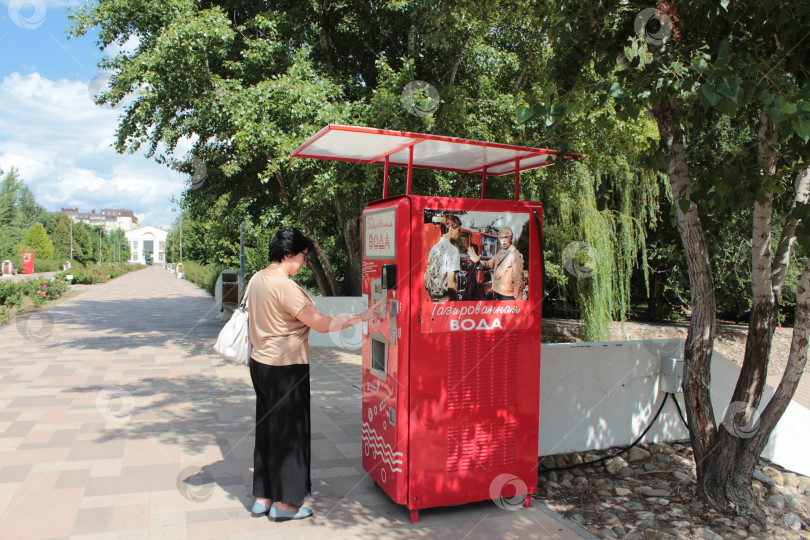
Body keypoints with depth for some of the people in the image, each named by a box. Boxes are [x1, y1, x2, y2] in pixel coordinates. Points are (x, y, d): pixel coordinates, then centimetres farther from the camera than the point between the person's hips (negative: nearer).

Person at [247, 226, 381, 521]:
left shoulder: (257, 279, 6)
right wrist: (361, 317, -14)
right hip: (286, 368, -9)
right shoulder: (285, 287, -22)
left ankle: (262, 498, 29)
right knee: (288, 434, 4)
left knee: (266, 430, 17)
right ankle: (284, 503, 17)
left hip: (260, 363, 9)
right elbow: (323, 324, -22)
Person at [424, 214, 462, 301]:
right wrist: (457, 295, -5)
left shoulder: (433, 248, 10)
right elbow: (450, 284, -20)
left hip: (433, 298, 8)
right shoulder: (452, 249, -13)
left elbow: (426, 278, 15)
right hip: (446, 299, -8)